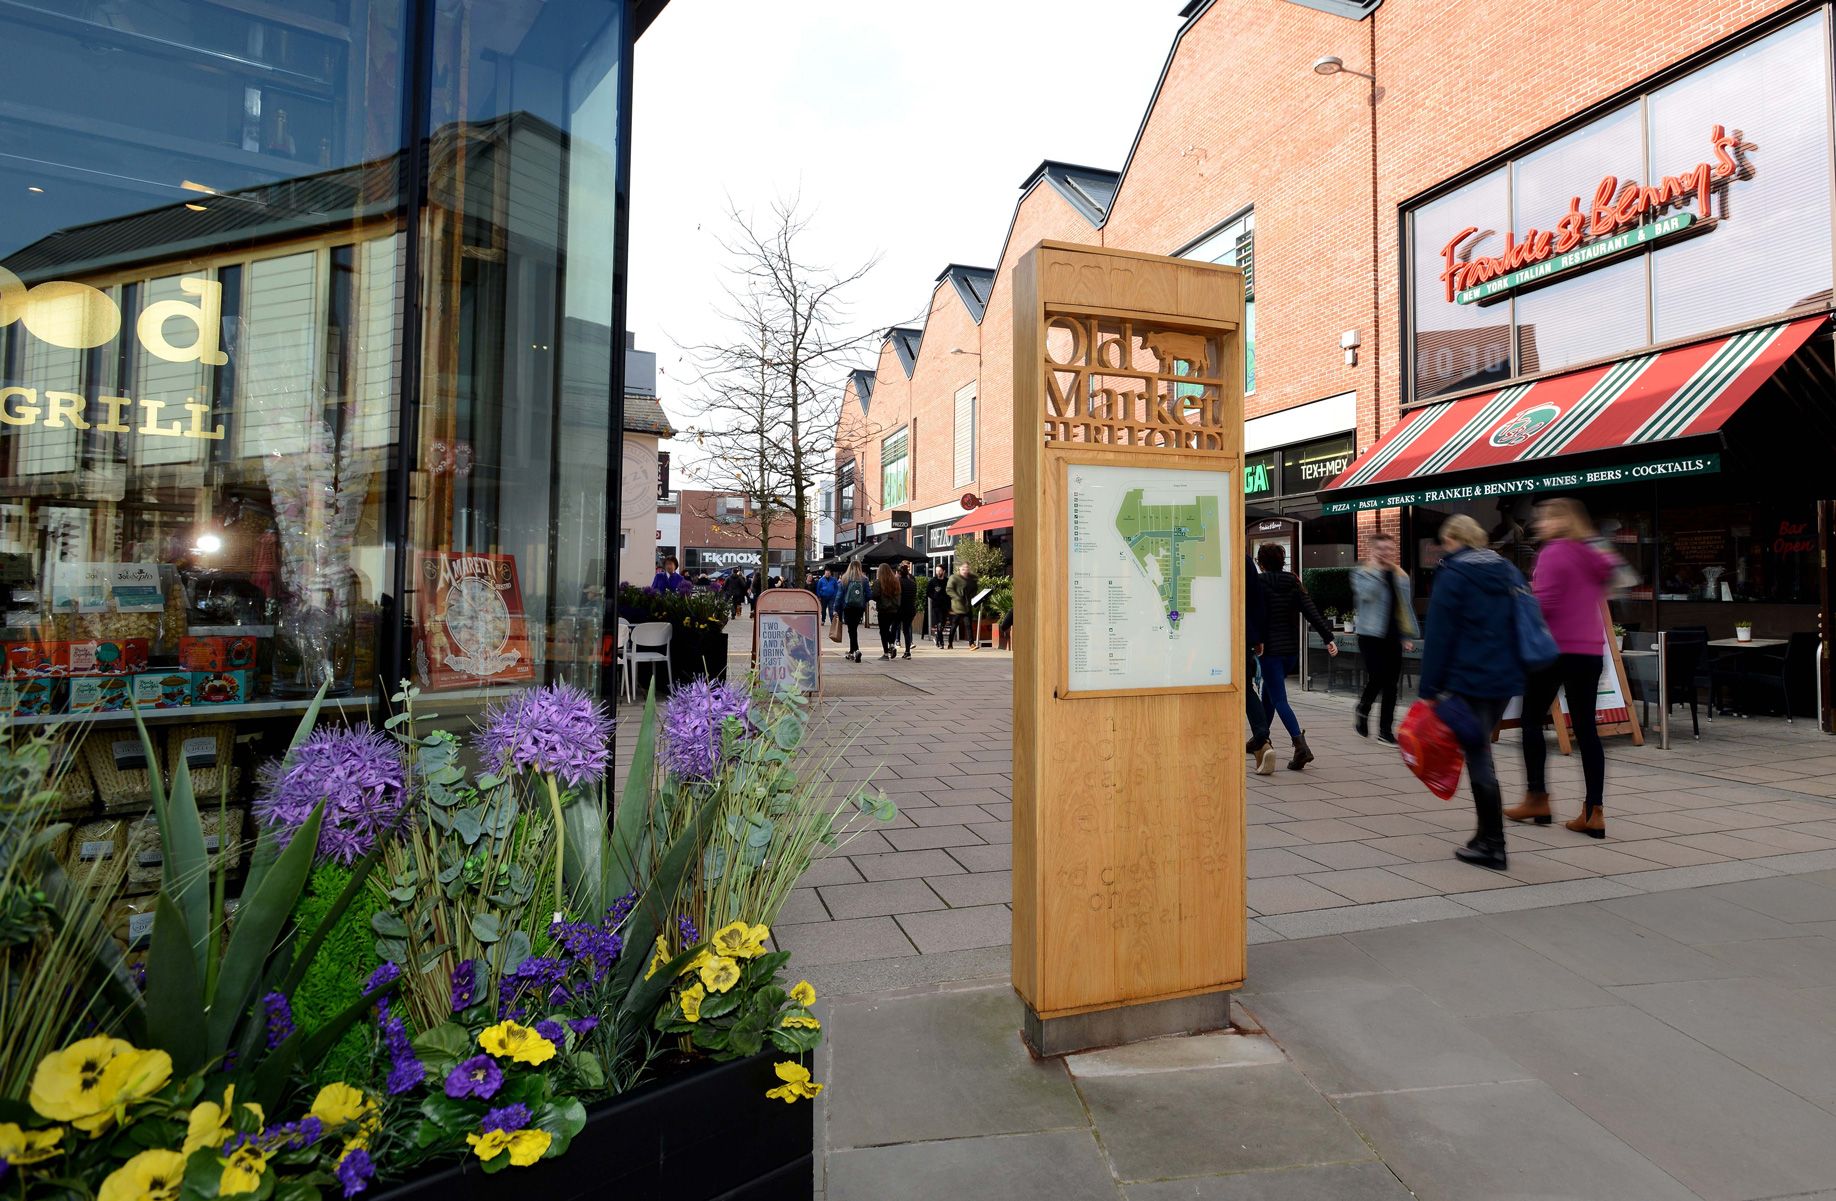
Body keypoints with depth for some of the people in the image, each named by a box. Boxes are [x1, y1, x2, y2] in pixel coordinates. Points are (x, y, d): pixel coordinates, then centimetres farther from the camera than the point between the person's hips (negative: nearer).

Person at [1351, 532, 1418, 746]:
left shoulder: (1400, 576, 13)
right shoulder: (1362, 573, -2)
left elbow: (1407, 607, 16)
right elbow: (1366, 593, -23)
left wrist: (1408, 636, 11)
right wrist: (1375, 569, -17)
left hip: (1393, 636, 5)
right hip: (1371, 634, -5)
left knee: (1391, 684, 4)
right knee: (1377, 678, -11)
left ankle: (1386, 730, 11)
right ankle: (1362, 710, 18)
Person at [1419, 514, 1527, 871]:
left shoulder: (1452, 575, -10)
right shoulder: (1509, 571, 12)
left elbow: (1439, 637, -12)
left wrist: (1431, 689, -8)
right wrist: (1517, 669, 21)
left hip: (1469, 680, -7)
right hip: (1506, 679, 7)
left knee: (1478, 758, 0)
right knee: (1481, 751, 18)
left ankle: (1492, 845, 5)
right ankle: (1487, 836, 24)